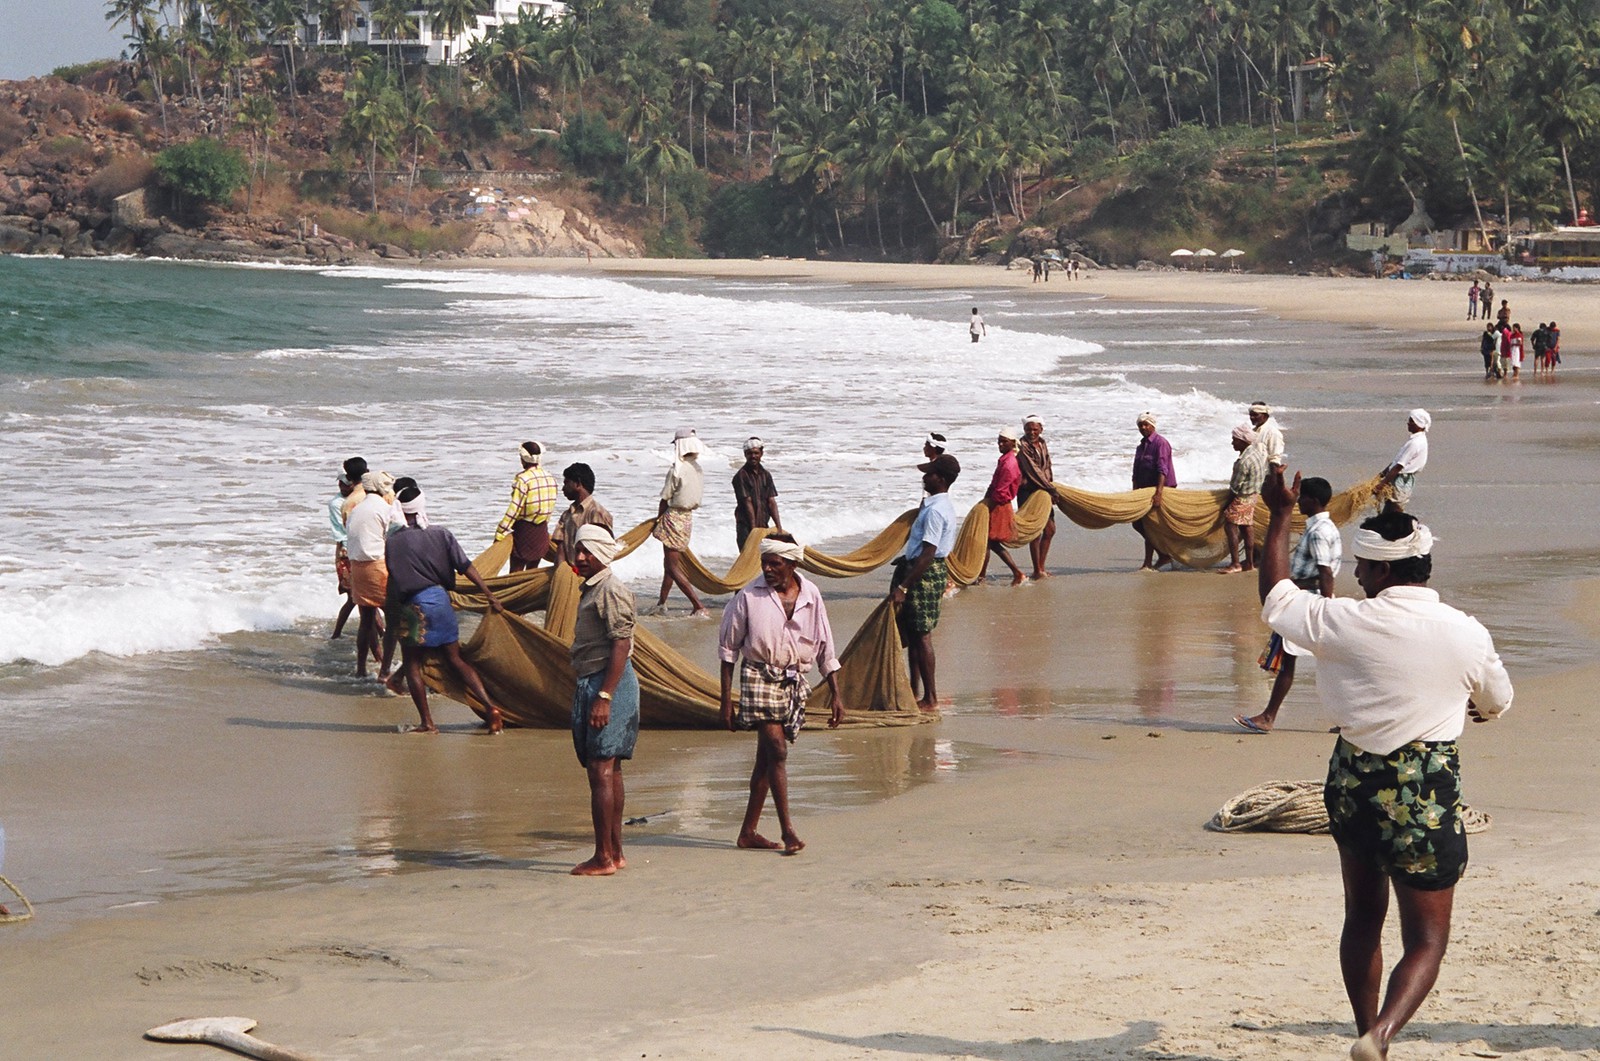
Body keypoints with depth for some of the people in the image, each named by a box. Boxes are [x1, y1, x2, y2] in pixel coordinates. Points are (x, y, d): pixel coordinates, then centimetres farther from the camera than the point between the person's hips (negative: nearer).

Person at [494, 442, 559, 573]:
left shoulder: (523, 479, -15)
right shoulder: (550, 478, 6)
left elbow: (514, 509, -17)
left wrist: (500, 534, -14)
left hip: (524, 528, -7)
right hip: (542, 530, 7)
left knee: (516, 571, -4)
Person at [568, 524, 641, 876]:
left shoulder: (612, 590, -13)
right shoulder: (590, 590, 19)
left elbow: (621, 646, -20)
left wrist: (604, 696, -25)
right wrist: (587, 694, 21)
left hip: (609, 682, -10)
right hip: (590, 684, 10)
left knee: (601, 770, -12)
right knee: (609, 771, 12)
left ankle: (604, 858, -12)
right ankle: (615, 852, 16)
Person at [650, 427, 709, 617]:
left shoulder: (676, 471, -19)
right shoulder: (698, 470, 4)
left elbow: (665, 500, -12)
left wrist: (657, 521, 3)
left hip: (674, 516, -8)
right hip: (689, 516, 8)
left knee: (673, 567, -6)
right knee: (670, 562, 21)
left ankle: (699, 607, -14)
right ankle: (661, 603, 33)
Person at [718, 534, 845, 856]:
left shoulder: (810, 596, 3)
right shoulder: (749, 596, -5)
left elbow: (825, 649, 11)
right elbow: (728, 645, 1)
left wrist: (836, 695, 7)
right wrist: (726, 699, -1)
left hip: (794, 682, 4)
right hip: (760, 676, -4)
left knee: (766, 758, 7)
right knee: (776, 750, -16)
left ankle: (748, 832, 13)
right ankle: (787, 830, -16)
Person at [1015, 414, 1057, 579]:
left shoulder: (1042, 444, 11)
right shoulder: (1023, 447, -13)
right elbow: (1032, 470, -18)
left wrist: (1050, 487, 3)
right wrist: (1051, 489, -17)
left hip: (1043, 491, 8)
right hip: (1029, 492, -8)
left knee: (1050, 530, 8)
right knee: (1036, 531, -7)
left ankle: (1041, 568, 17)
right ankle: (1037, 571, 0)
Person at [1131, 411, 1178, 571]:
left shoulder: (1161, 443, -12)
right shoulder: (1140, 447, 15)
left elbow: (1162, 470, -23)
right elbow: (1136, 473, 18)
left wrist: (1158, 493, -32)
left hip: (1160, 488, -9)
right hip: (1145, 489, 9)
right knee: (1137, 523, 7)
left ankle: (1148, 563, -2)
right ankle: (1163, 554, 17)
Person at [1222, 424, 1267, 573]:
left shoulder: (1244, 462, -26)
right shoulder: (1257, 450, 1)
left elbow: (1235, 488, -20)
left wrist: (1226, 504, -8)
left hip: (1241, 499, -10)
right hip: (1252, 497, 10)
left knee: (1230, 526, -5)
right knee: (1247, 528, 15)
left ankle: (1235, 564, -5)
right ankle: (1249, 562, 22)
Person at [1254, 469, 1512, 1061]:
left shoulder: (1343, 622, -10)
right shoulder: (1467, 634, -7)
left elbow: (1274, 597, 8)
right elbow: (1496, 705, 13)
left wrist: (1280, 517, 19)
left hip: (1353, 784, 2)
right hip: (1427, 795, -2)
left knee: (1362, 919, 21)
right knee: (1426, 938, 2)